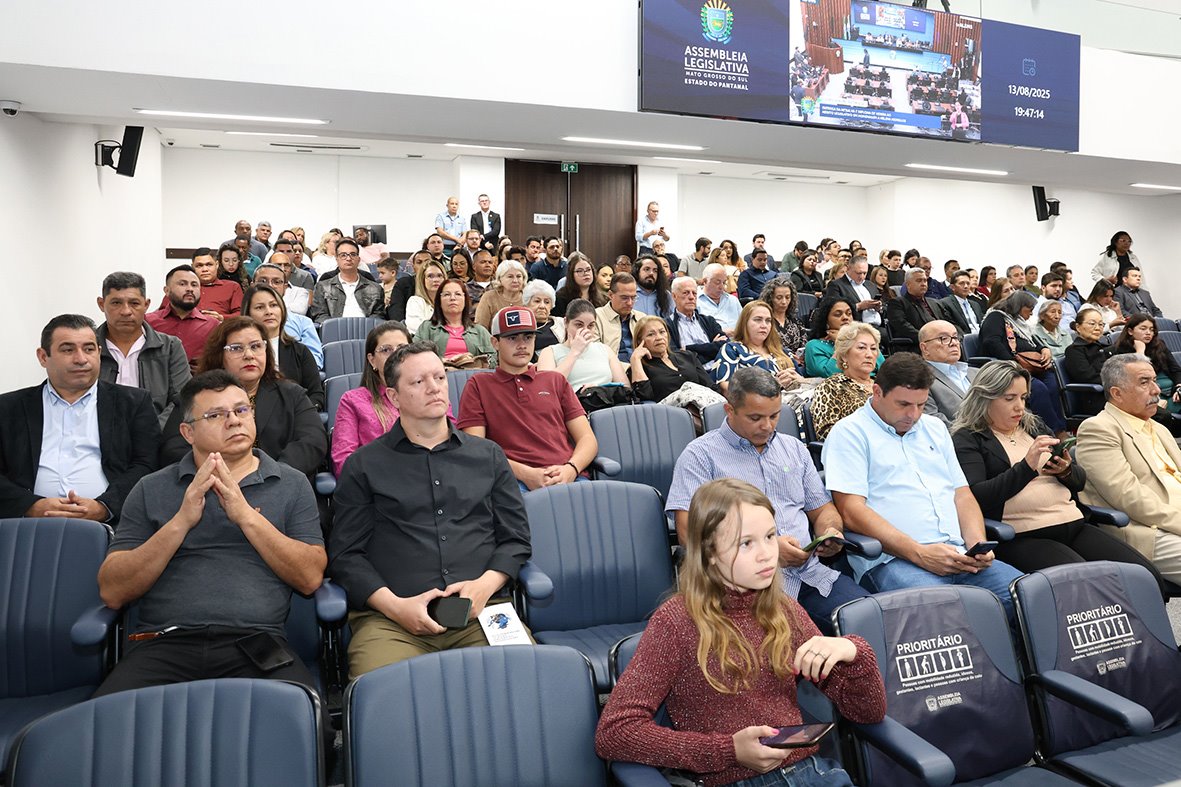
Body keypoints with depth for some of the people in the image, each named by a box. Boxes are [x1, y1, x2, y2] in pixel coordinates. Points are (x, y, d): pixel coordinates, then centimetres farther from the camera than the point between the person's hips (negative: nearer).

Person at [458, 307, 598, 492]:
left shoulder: (556, 381, 26)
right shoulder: (479, 385, 17)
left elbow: (588, 439, 17)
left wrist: (570, 469, -6)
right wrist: (524, 473, -11)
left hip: (569, 477, 3)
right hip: (515, 481, -3)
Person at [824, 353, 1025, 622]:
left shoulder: (935, 428, 26)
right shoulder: (850, 433, 2)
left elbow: (962, 494, 23)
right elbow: (852, 512, -9)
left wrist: (977, 544, 2)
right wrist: (919, 553, -16)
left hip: (957, 555, 7)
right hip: (893, 560, -7)